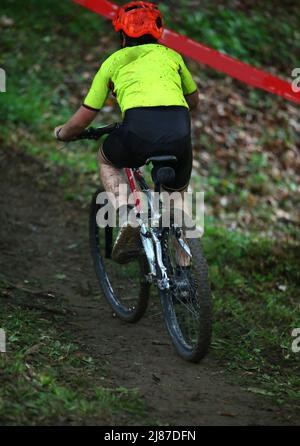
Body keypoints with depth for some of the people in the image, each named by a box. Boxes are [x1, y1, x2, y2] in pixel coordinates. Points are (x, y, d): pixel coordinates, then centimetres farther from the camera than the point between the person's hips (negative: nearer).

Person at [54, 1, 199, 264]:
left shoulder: (114, 61, 24)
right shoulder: (170, 55, 29)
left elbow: (84, 118, 24)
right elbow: (193, 100, 43)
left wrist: (62, 134, 44)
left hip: (139, 127, -2)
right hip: (179, 130, 2)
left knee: (106, 160, 32)